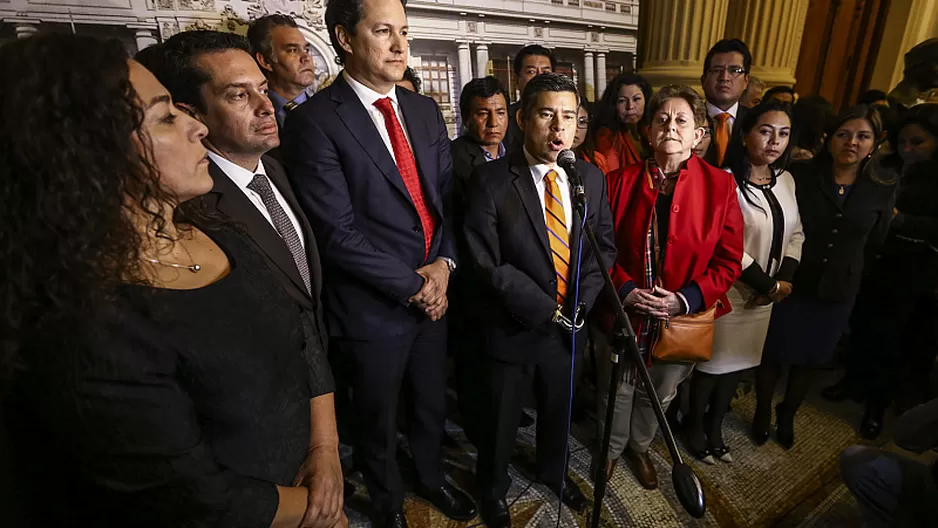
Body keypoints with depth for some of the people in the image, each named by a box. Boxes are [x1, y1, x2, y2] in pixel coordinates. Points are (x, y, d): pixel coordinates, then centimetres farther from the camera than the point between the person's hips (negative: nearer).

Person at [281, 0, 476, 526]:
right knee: (380, 421, 19)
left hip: (434, 292, 5)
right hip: (373, 305, -5)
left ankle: (433, 477, 54)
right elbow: (338, 232, -18)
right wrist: (412, 286, -15)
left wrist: (443, 264, -8)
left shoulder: (425, 110, 5)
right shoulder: (315, 120, -14)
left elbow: (449, 195, 6)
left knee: (432, 404, 25)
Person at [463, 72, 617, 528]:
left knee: (559, 409, 26)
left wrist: (580, 303, -11)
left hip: (571, 325, 5)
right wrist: (549, 309, -19)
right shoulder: (490, 180, -17)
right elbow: (488, 263, -20)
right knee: (501, 419, 18)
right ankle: (493, 487, 47)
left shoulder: (592, 178, -1)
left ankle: (554, 471, 56)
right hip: (512, 328, -4)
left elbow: (604, 246, 3)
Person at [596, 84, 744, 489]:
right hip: (624, 313, 0)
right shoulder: (621, 181, -6)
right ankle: (611, 448, 47)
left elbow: (729, 260, -5)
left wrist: (687, 299, -18)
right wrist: (625, 289, -17)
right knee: (616, 390, 18)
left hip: (683, 317, 1)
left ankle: (639, 448, 51)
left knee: (658, 394, 22)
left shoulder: (719, 186, -6)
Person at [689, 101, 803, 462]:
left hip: (766, 296, 7)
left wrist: (783, 280, -6)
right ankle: (696, 429, 31)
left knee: (738, 364, 17)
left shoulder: (786, 180, 6)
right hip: (728, 293, -6)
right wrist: (770, 285, -14)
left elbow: (795, 235, 9)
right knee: (711, 364, 9)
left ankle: (715, 428, 36)